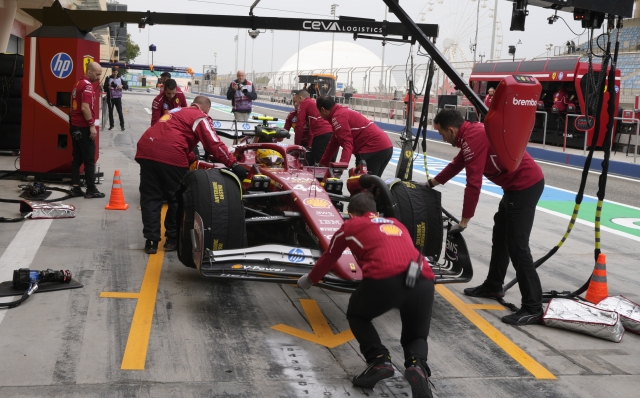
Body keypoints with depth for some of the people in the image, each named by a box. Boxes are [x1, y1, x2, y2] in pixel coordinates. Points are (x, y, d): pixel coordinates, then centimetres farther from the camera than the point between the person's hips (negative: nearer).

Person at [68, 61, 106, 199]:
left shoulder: (78, 83, 15)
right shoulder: (87, 85, -15)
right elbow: (85, 108, -23)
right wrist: (92, 126, -20)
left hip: (75, 126, 9)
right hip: (84, 127, -9)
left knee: (77, 158, 10)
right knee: (89, 159, -3)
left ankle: (75, 188, 10)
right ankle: (91, 190, 0)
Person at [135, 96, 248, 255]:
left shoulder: (176, 111, 32)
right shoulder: (200, 117, 9)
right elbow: (214, 144, -3)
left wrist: (192, 159, 48)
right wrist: (233, 164, -6)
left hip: (146, 151, 7)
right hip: (170, 156, -7)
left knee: (150, 198, 11)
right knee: (178, 198, 10)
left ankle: (151, 240, 8)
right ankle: (172, 239, 17)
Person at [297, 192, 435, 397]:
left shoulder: (350, 226, 25)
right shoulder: (397, 224, 35)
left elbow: (328, 258, 39)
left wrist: (309, 280, 59)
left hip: (384, 278, -3)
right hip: (423, 281, 3)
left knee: (356, 315, 27)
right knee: (416, 337, 24)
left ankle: (379, 360, 3)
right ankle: (417, 365, -9)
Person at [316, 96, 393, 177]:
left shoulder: (338, 117, -9)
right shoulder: (344, 112, 23)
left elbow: (347, 144, -22)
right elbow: (333, 143, 30)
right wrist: (323, 163, 34)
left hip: (374, 149, -10)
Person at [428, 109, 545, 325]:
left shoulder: (473, 138, -20)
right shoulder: (471, 132, 11)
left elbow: (473, 184, -22)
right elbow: (457, 164, 27)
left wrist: (464, 220, -16)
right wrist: (431, 183, 37)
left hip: (525, 185, -11)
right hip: (519, 183, 11)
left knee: (517, 245, -11)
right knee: (500, 235, 21)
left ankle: (533, 309, -9)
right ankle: (493, 286, 35)